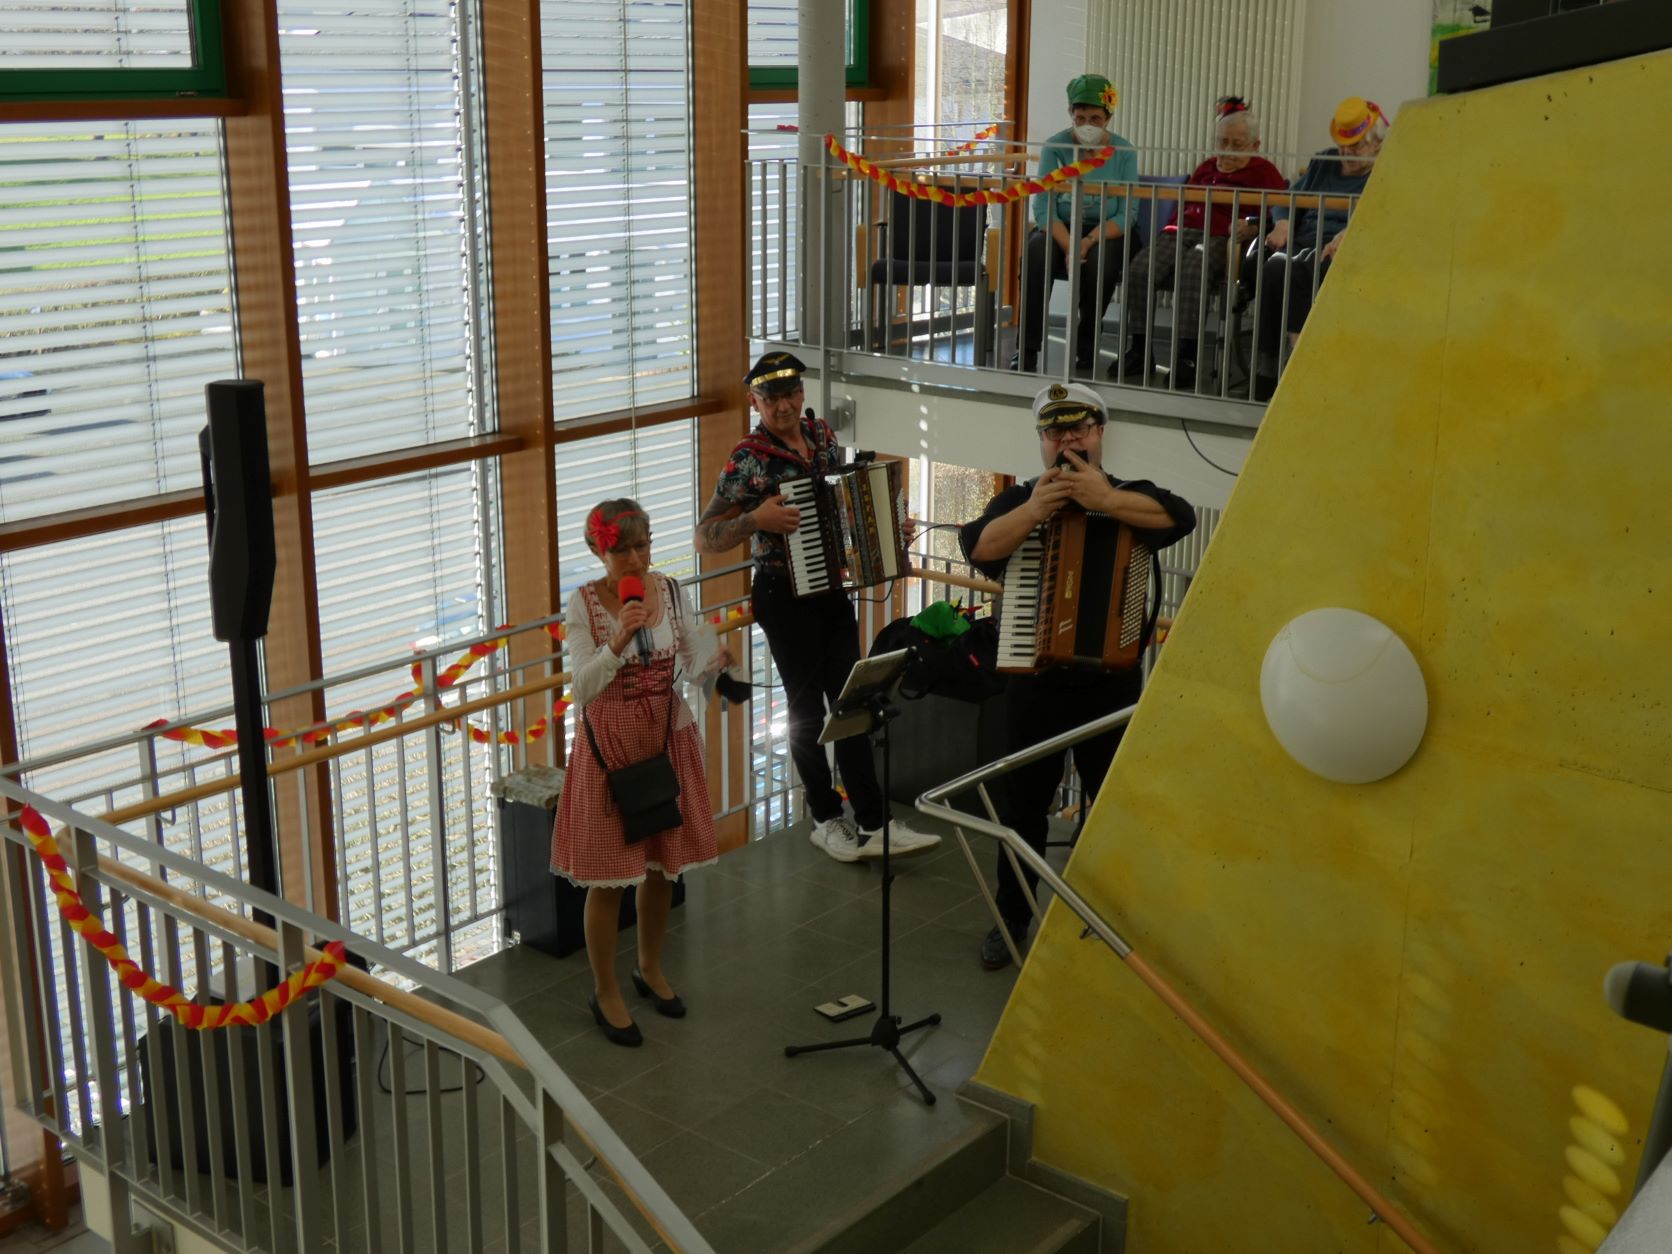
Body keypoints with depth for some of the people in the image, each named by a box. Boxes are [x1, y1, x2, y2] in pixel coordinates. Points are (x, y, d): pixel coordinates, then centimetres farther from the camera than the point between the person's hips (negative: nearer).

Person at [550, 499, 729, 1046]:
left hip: (668, 739, 4)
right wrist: (618, 641, -33)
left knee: (662, 865, 16)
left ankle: (650, 968, 39)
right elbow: (582, 690, -18)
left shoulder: (670, 591, -2)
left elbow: (694, 665, 4)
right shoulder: (584, 604, -13)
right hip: (610, 745, -4)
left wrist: (717, 661, -19)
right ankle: (605, 992, 21)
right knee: (608, 876, 3)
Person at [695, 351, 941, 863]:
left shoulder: (822, 435, 3)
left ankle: (873, 822, 10)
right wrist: (756, 519, -30)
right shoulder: (749, 460, -15)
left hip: (834, 588, 6)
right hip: (785, 598, -6)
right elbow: (704, 537, -16)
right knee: (808, 710, 6)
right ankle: (826, 820, 20)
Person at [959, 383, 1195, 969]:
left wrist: (1103, 499, -31)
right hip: (1035, 682, 1)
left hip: (1111, 683, -1)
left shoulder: (1130, 498, -1)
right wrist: (1035, 509, -29)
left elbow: (1182, 516, -23)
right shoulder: (1019, 499, 2)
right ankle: (1012, 918, 24)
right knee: (1023, 803, 10)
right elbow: (977, 546, -16)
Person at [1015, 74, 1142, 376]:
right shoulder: (1054, 147, -2)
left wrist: (1090, 240, -25)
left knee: (1101, 261, -35)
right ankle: (1027, 351, -28)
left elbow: (1127, 214, -8)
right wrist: (1068, 246, -25)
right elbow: (1043, 207, -9)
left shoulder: (1123, 152, -2)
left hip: (1103, 233, 0)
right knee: (1037, 253, -34)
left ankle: (1086, 351, -13)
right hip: (1059, 228, 0)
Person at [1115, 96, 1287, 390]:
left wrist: (1251, 227, -19)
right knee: (1141, 267, -26)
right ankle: (1137, 349, -22)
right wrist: (1172, 232, 15)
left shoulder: (1264, 172, 15)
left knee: (1192, 267, -39)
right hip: (1183, 231, 5)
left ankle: (1187, 355, -37)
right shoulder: (1206, 168, 31)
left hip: (1221, 239, -5)